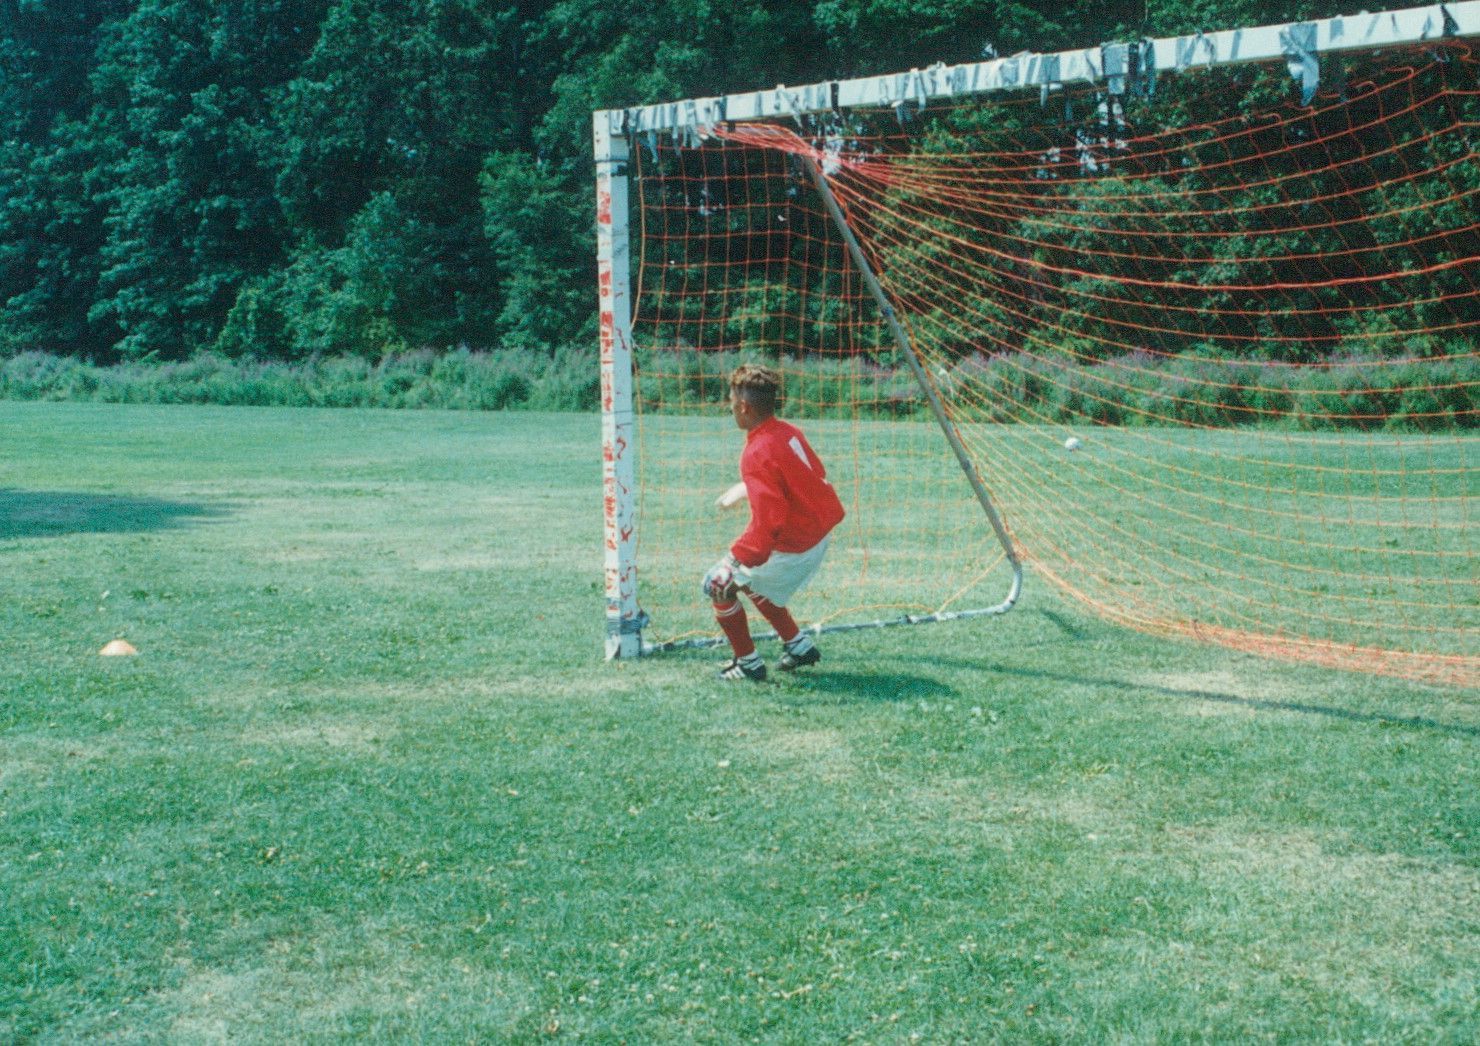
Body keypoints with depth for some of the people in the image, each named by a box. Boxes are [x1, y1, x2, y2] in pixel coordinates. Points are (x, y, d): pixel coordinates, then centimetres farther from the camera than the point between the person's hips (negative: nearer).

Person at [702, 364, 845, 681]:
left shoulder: (757, 454, -24)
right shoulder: (789, 432, 1)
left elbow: (768, 521, -29)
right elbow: (816, 476, 15)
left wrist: (738, 559, -24)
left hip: (790, 548, -9)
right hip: (817, 538, 9)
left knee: (719, 585, 5)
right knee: (751, 581, 29)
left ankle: (748, 663, 13)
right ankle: (799, 645, 34)